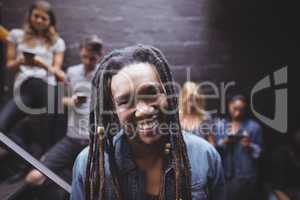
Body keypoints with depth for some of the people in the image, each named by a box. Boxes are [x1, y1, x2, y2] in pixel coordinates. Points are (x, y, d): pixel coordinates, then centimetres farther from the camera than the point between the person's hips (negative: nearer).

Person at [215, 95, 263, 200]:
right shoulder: (220, 125, 7)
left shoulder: (254, 126, 2)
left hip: (246, 177, -1)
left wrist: (249, 146, -15)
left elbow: (259, 152, 3)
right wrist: (225, 141, -15)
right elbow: (215, 149, 2)